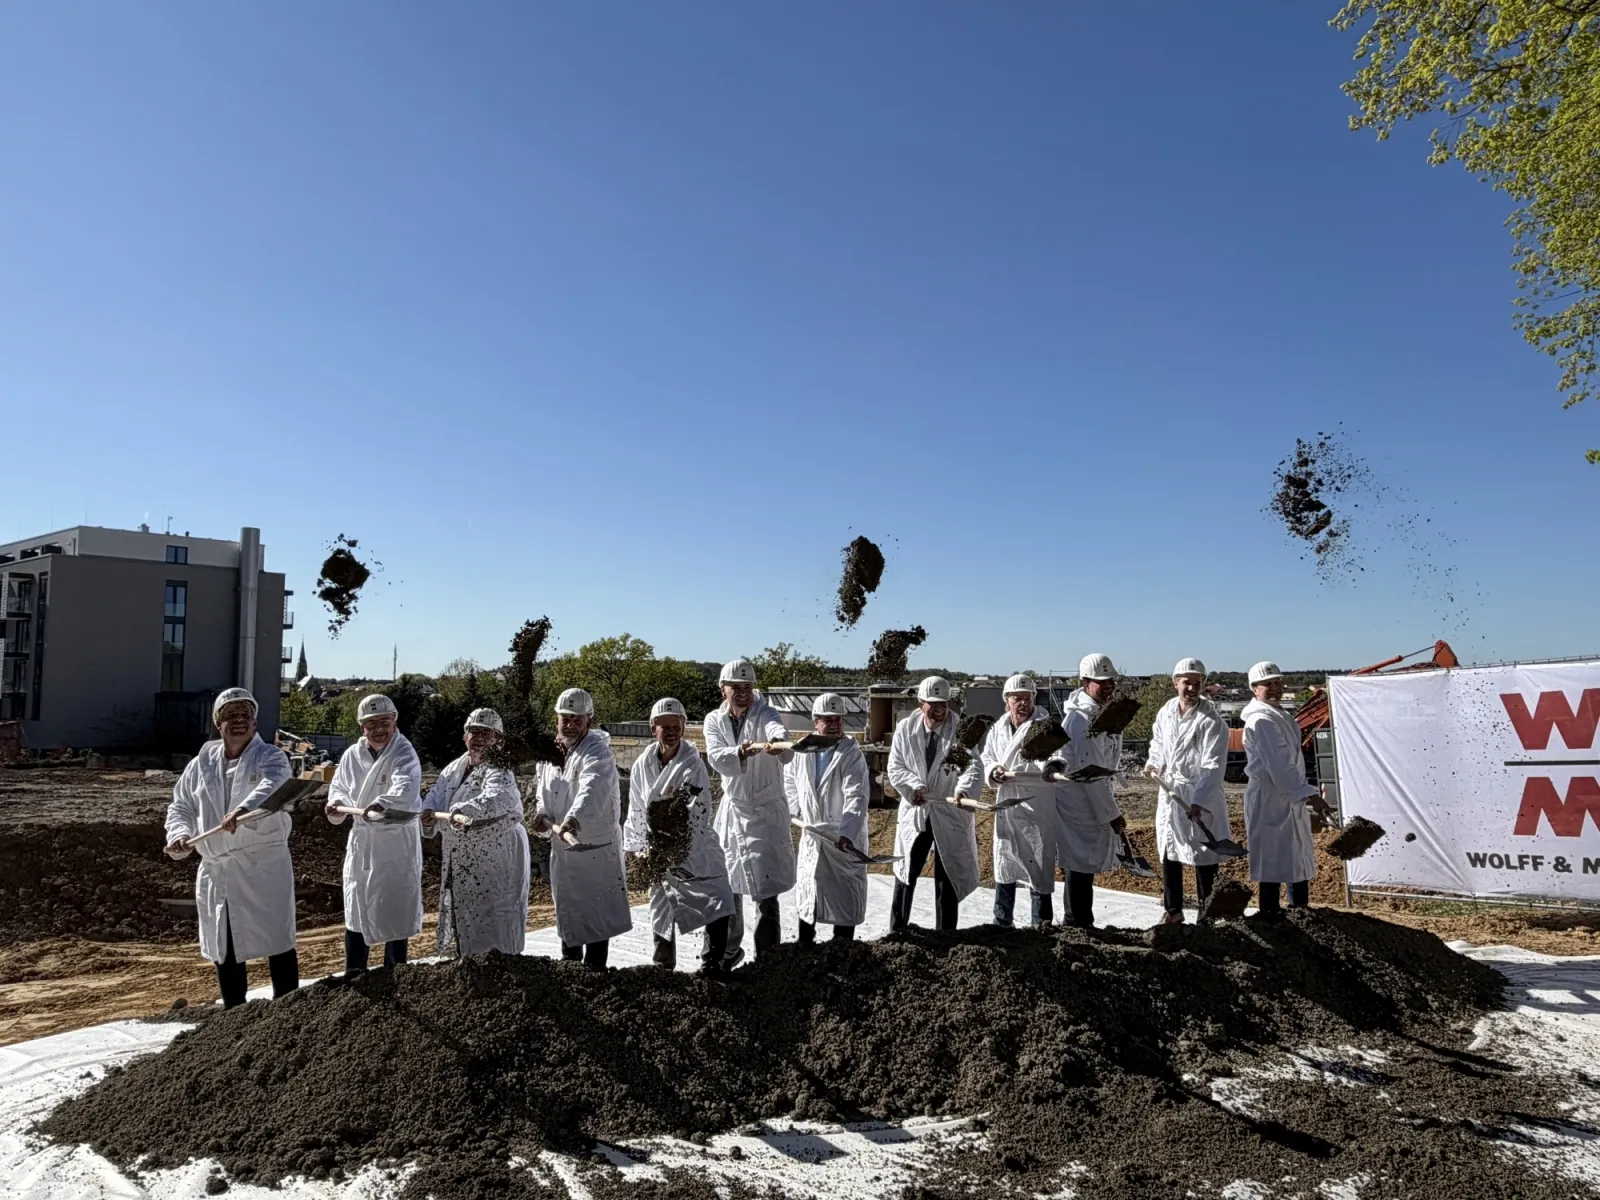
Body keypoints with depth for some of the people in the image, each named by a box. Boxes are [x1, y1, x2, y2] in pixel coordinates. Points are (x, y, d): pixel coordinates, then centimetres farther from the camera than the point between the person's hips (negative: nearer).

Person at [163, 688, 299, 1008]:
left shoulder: (271, 757, -4)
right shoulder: (201, 764, 10)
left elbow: (272, 787, -26)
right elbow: (180, 807, 15)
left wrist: (243, 808, -46)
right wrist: (180, 835, -7)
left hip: (265, 866, -5)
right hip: (216, 871, 5)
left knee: (278, 943, 1)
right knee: (224, 948, 14)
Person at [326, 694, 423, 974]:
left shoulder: (405, 755, -16)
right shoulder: (352, 755, 2)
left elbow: (405, 788, -36)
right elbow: (339, 787, 15)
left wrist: (381, 804, -55)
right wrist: (337, 803, -8)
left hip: (397, 841, -5)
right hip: (362, 840, 6)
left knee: (395, 911, 4)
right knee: (356, 910, 14)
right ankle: (353, 975, 29)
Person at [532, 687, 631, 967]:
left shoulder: (597, 752, -17)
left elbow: (593, 790, -35)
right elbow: (543, 791, 15)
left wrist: (574, 819, -53)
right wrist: (542, 814, -7)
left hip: (598, 846, -7)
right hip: (562, 847, 7)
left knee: (598, 912, 1)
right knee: (567, 910, 20)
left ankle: (594, 968, 14)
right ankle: (569, 966, 36)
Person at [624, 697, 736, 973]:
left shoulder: (692, 765, -13)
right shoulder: (642, 766, 0)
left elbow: (698, 816, -16)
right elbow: (636, 811, 9)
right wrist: (641, 848, 4)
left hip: (696, 851, -4)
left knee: (717, 907, -11)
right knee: (661, 910, 14)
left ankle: (713, 963, 3)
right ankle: (662, 968, 32)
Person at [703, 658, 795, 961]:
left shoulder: (765, 714, -12)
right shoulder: (714, 720, -2)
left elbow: (778, 730, -37)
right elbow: (717, 758, -20)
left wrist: (778, 743, -61)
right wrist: (742, 752, -41)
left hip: (767, 810, -3)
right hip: (732, 809, 4)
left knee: (766, 885, -3)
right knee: (727, 882, 12)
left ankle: (767, 953, 10)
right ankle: (730, 948, 30)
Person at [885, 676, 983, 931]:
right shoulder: (905, 729, -2)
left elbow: (974, 766, -18)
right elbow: (895, 768, -2)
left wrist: (963, 790, -38)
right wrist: (915, 786, -20)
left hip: (950, 814, -1)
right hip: (915, 812, 2)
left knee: (947, 880, 8)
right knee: (905, 876, 10)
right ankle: (896, 932, 23)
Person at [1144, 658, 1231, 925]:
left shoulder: (1211, 720, -15)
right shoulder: (1166, 712, 2)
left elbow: (1213, 766, -19)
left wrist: (1199, 801, -26)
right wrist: (1153, 762, 1)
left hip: (1201, 795, -5)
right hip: (1169, 792, 5)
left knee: (1203, 856, 3)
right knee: (1168, 853, 12)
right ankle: (1173, 910, 26)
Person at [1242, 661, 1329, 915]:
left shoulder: (1278, 715, 14)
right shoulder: (1261, 720, -19)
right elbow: (1278, 765, -24)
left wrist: (1304, 794, 16)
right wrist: (1309, 794, -23)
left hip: (1287, 797, 11)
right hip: (1269, 798, -11)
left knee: (1299, 859, 19)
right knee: (1272, 864, -3)